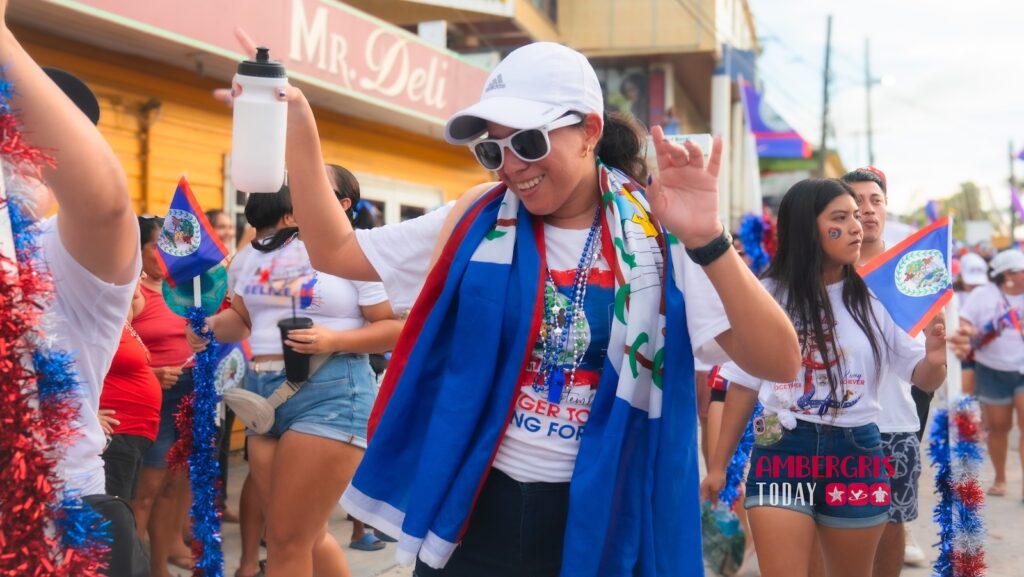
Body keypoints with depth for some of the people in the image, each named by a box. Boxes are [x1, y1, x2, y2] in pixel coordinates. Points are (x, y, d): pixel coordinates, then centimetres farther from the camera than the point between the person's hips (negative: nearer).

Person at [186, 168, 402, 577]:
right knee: (305, 536, 14)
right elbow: (240, 318, 17)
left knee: (287, 540, -4)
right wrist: (209, 326, -4)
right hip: (263, 394, 7)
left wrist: (334, 340, -21)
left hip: (330, 395, -7)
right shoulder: (264, 251, 15)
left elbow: (396, 328, -8)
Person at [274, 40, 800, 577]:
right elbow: (335, 252, 5)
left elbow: (778, 363, -16)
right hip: (476, 507, 2)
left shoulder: (658, 233, -8)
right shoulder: (478, 218, -1)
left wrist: (708, 242, -29)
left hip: (600, 517, -2)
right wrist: (297, 128, -5)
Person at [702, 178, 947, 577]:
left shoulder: (875, 299, -1)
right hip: (781, 453, -1)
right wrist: (718, 465, 8)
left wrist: (935, 360, -22)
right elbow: (744, 385, 5)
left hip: (856, 455, 2)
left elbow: (923, 379, 2)